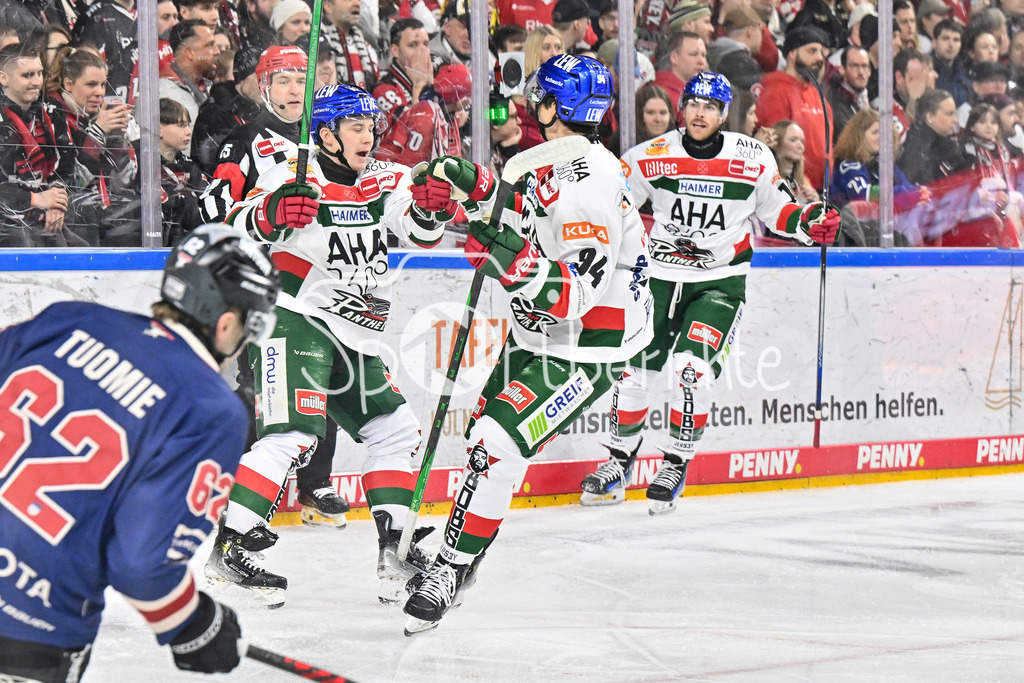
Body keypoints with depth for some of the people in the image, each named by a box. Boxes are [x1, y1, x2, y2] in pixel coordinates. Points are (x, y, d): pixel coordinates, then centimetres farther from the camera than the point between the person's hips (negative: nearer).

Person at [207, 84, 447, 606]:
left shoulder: (383, 180, 9)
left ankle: (396, 549, 13)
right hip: (293, 322, -8)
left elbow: (423, 232, 4)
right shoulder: (297, 179, -11)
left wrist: (432, 209, -17)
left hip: (352, 336, 8)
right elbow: (236, 229, -21)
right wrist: (270, 214, -42)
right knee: (294, 434, -22)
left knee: (396, 429, 9)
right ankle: (225, 547, -22)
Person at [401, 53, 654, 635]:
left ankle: (451, 571, -10)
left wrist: (522, 268, -45)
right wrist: (475, 185, 10)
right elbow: (525, 220, 22)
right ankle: (463, 554, 37)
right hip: (537, 336, 11)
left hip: (585, 352, -11)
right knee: (484, 434, 20)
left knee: (497, 444, -19)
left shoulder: (590, 181, -27)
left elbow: (578, 292, -32)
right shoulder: (550, 161, 3)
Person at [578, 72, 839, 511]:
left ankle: (676, 465, 0)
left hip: (720, 280, -1)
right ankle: (620, 459, 21)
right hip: (659, 274, 2)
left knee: (693, 368, -16)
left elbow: (776, 210, 8)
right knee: (634, 368, 0)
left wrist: (811, 222, -9)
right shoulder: (652, 156, -5)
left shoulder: (753, 158, -5)